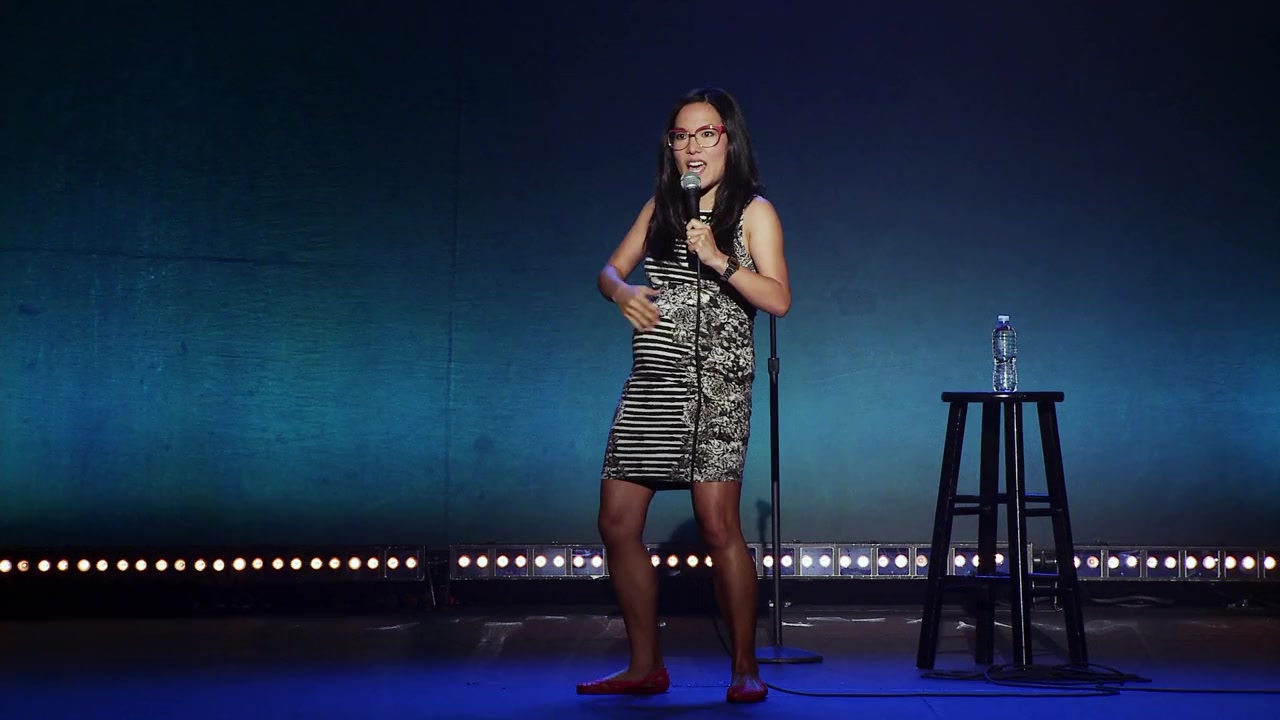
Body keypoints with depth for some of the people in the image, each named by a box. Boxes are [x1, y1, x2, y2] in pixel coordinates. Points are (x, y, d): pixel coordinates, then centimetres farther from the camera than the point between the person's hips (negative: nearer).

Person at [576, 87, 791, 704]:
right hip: (650, 381, 6)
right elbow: (610, 270, 20)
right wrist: (623, 293, -2)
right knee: (617, 524, 3)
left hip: (715, 382, -5)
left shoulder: (753, 211, 2)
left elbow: (779, 299, -6)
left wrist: (718, 259, -16)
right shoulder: (660, 207, 17)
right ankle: (646, 666, 15)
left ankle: (745, 670, -1)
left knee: (718, 525, -12)